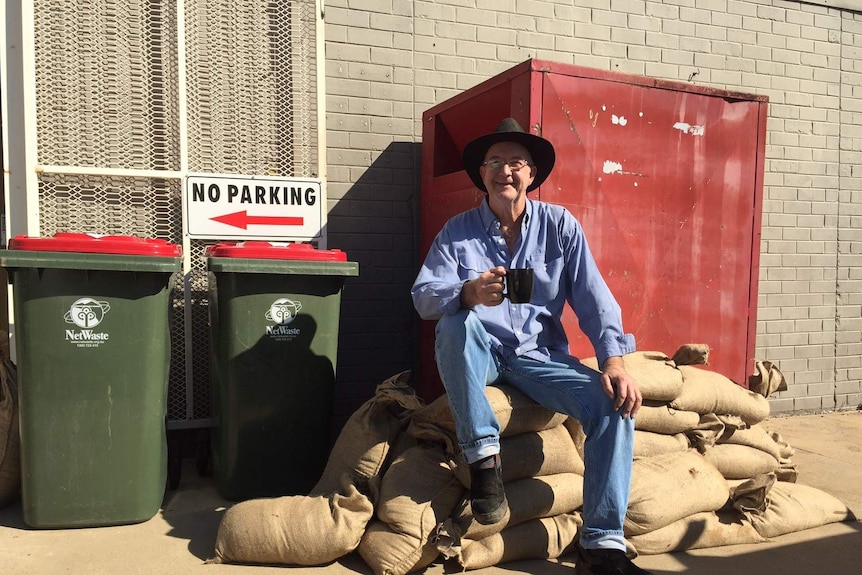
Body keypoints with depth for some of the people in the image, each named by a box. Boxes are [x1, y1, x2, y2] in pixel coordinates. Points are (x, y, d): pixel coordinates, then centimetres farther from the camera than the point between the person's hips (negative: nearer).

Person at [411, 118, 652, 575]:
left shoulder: (560, 225, 3)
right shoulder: (458, 231, 1)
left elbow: (593, 299, -2)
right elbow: (423, 295, -12)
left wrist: (614, 360, -18)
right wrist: (469, 292, -35)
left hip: (540, 356, 1)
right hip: (480, 354, -1)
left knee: (615, 404, -21)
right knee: (455, 323, -33)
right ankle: (482, 455, -22)